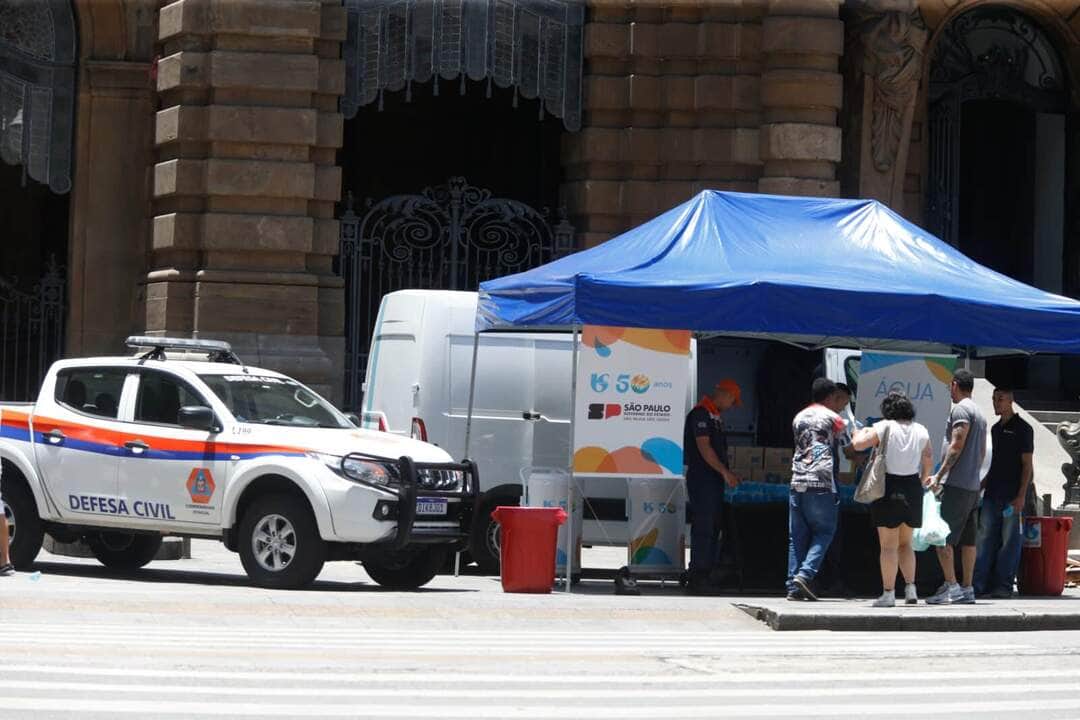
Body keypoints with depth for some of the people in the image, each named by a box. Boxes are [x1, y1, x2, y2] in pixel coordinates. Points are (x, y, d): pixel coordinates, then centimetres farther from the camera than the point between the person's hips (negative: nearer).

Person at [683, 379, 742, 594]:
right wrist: (725, 472, -19)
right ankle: (697, 579, -8)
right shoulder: (701, 413, -12)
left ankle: (705, 576, 15)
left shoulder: (716, 415, 19)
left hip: (715, 480, 10)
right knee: (703, 528, -9)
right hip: (701, 479, -10)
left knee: (713, 528, 11)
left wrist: (727, 473, 17)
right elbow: (703, 447, -19)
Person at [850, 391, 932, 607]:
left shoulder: (884, 428, -7)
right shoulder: (921, 431, 6)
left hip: (888, 486, -4)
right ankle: (910, 589, 8)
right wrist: (923, 480, 23)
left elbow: (857, 444, -12)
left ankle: (888, 594, -5)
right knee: (905, 543, 17)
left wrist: (862, 433, 10)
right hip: (912, 488, 4)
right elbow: (928, 460, 7)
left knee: (888, 545, -2)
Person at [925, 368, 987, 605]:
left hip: (956, 484, -9)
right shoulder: (979, 414, 20)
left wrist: (939, 475, -17)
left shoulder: (960, 409, -8)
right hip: (973, 484, 9)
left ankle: (951, 586, -17)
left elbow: (957, 445, -17)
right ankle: (967, 589, 8)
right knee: (968, 539, 8)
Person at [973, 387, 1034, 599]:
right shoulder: (996, 428, 17)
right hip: (993, 494, 7)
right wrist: (981, 486, 19)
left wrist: (1021, 496, -14)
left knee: (1010, 540, -2)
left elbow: (1027, 464, -8)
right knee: (985, 538, 3)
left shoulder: (1022, 429, -5)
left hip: (1012, 495, -7)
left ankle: (1004, 585, 1)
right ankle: (979, 584, 3)